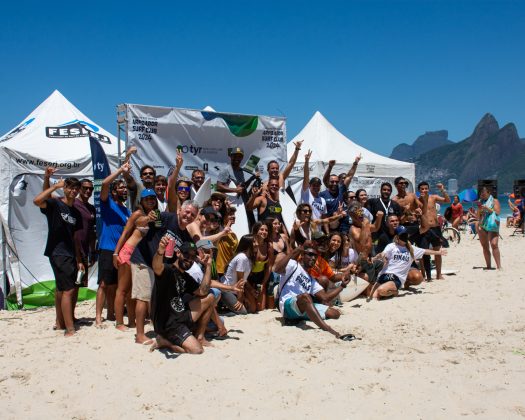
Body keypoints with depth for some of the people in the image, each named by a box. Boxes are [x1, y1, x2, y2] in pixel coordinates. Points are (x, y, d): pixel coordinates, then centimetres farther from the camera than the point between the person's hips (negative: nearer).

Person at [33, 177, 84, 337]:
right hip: (58, 253, -8)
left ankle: (60, 323, 25)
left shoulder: (76, 213, 15)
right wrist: (55, 186, -18)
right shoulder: (55, 204, -5)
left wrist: (79, 260, 13)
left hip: (70, 255, 8)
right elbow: (37, 201, -26)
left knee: (61, 289, 16)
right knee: (68, 290, -13)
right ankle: (70, 329, -12)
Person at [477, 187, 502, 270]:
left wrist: (487, 208, -16)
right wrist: (480, 210, -1)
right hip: (482, 226, 5)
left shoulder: (494, 201, 4)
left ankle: (499, 266, -20)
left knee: (494, 245, -19)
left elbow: (497, 212, -7)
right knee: (485, 247, 5)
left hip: (492, 226, -5)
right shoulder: (480, 202, 17)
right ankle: (488, 266, 11)